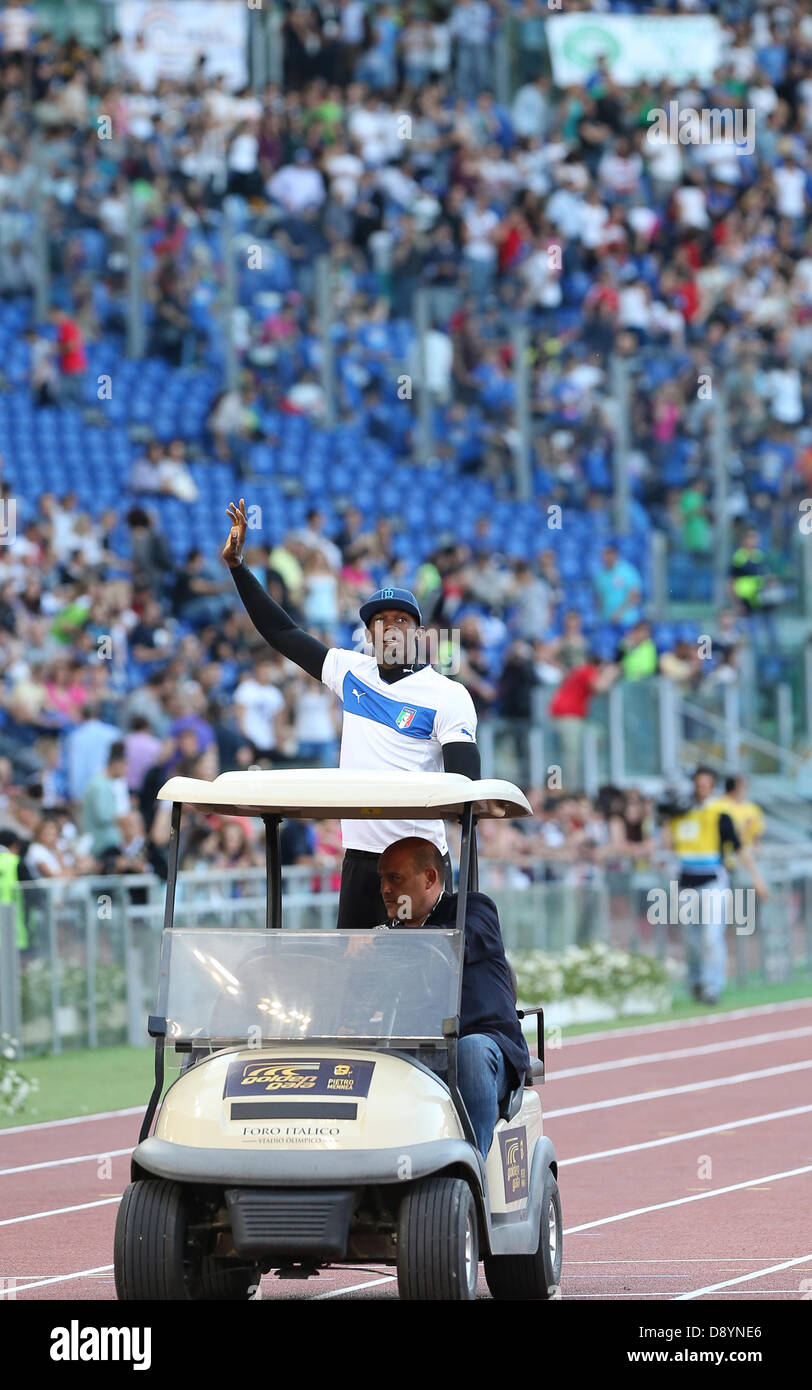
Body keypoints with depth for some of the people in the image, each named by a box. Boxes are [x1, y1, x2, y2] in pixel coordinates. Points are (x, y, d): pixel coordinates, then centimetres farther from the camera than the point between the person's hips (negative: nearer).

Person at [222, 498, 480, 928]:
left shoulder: (448, 695, -3)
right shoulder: (352, 672, 13)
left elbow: (464, 780, -10)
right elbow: (282, 633, 19)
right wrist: (237, 565, 17)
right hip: (359, 856, 5)